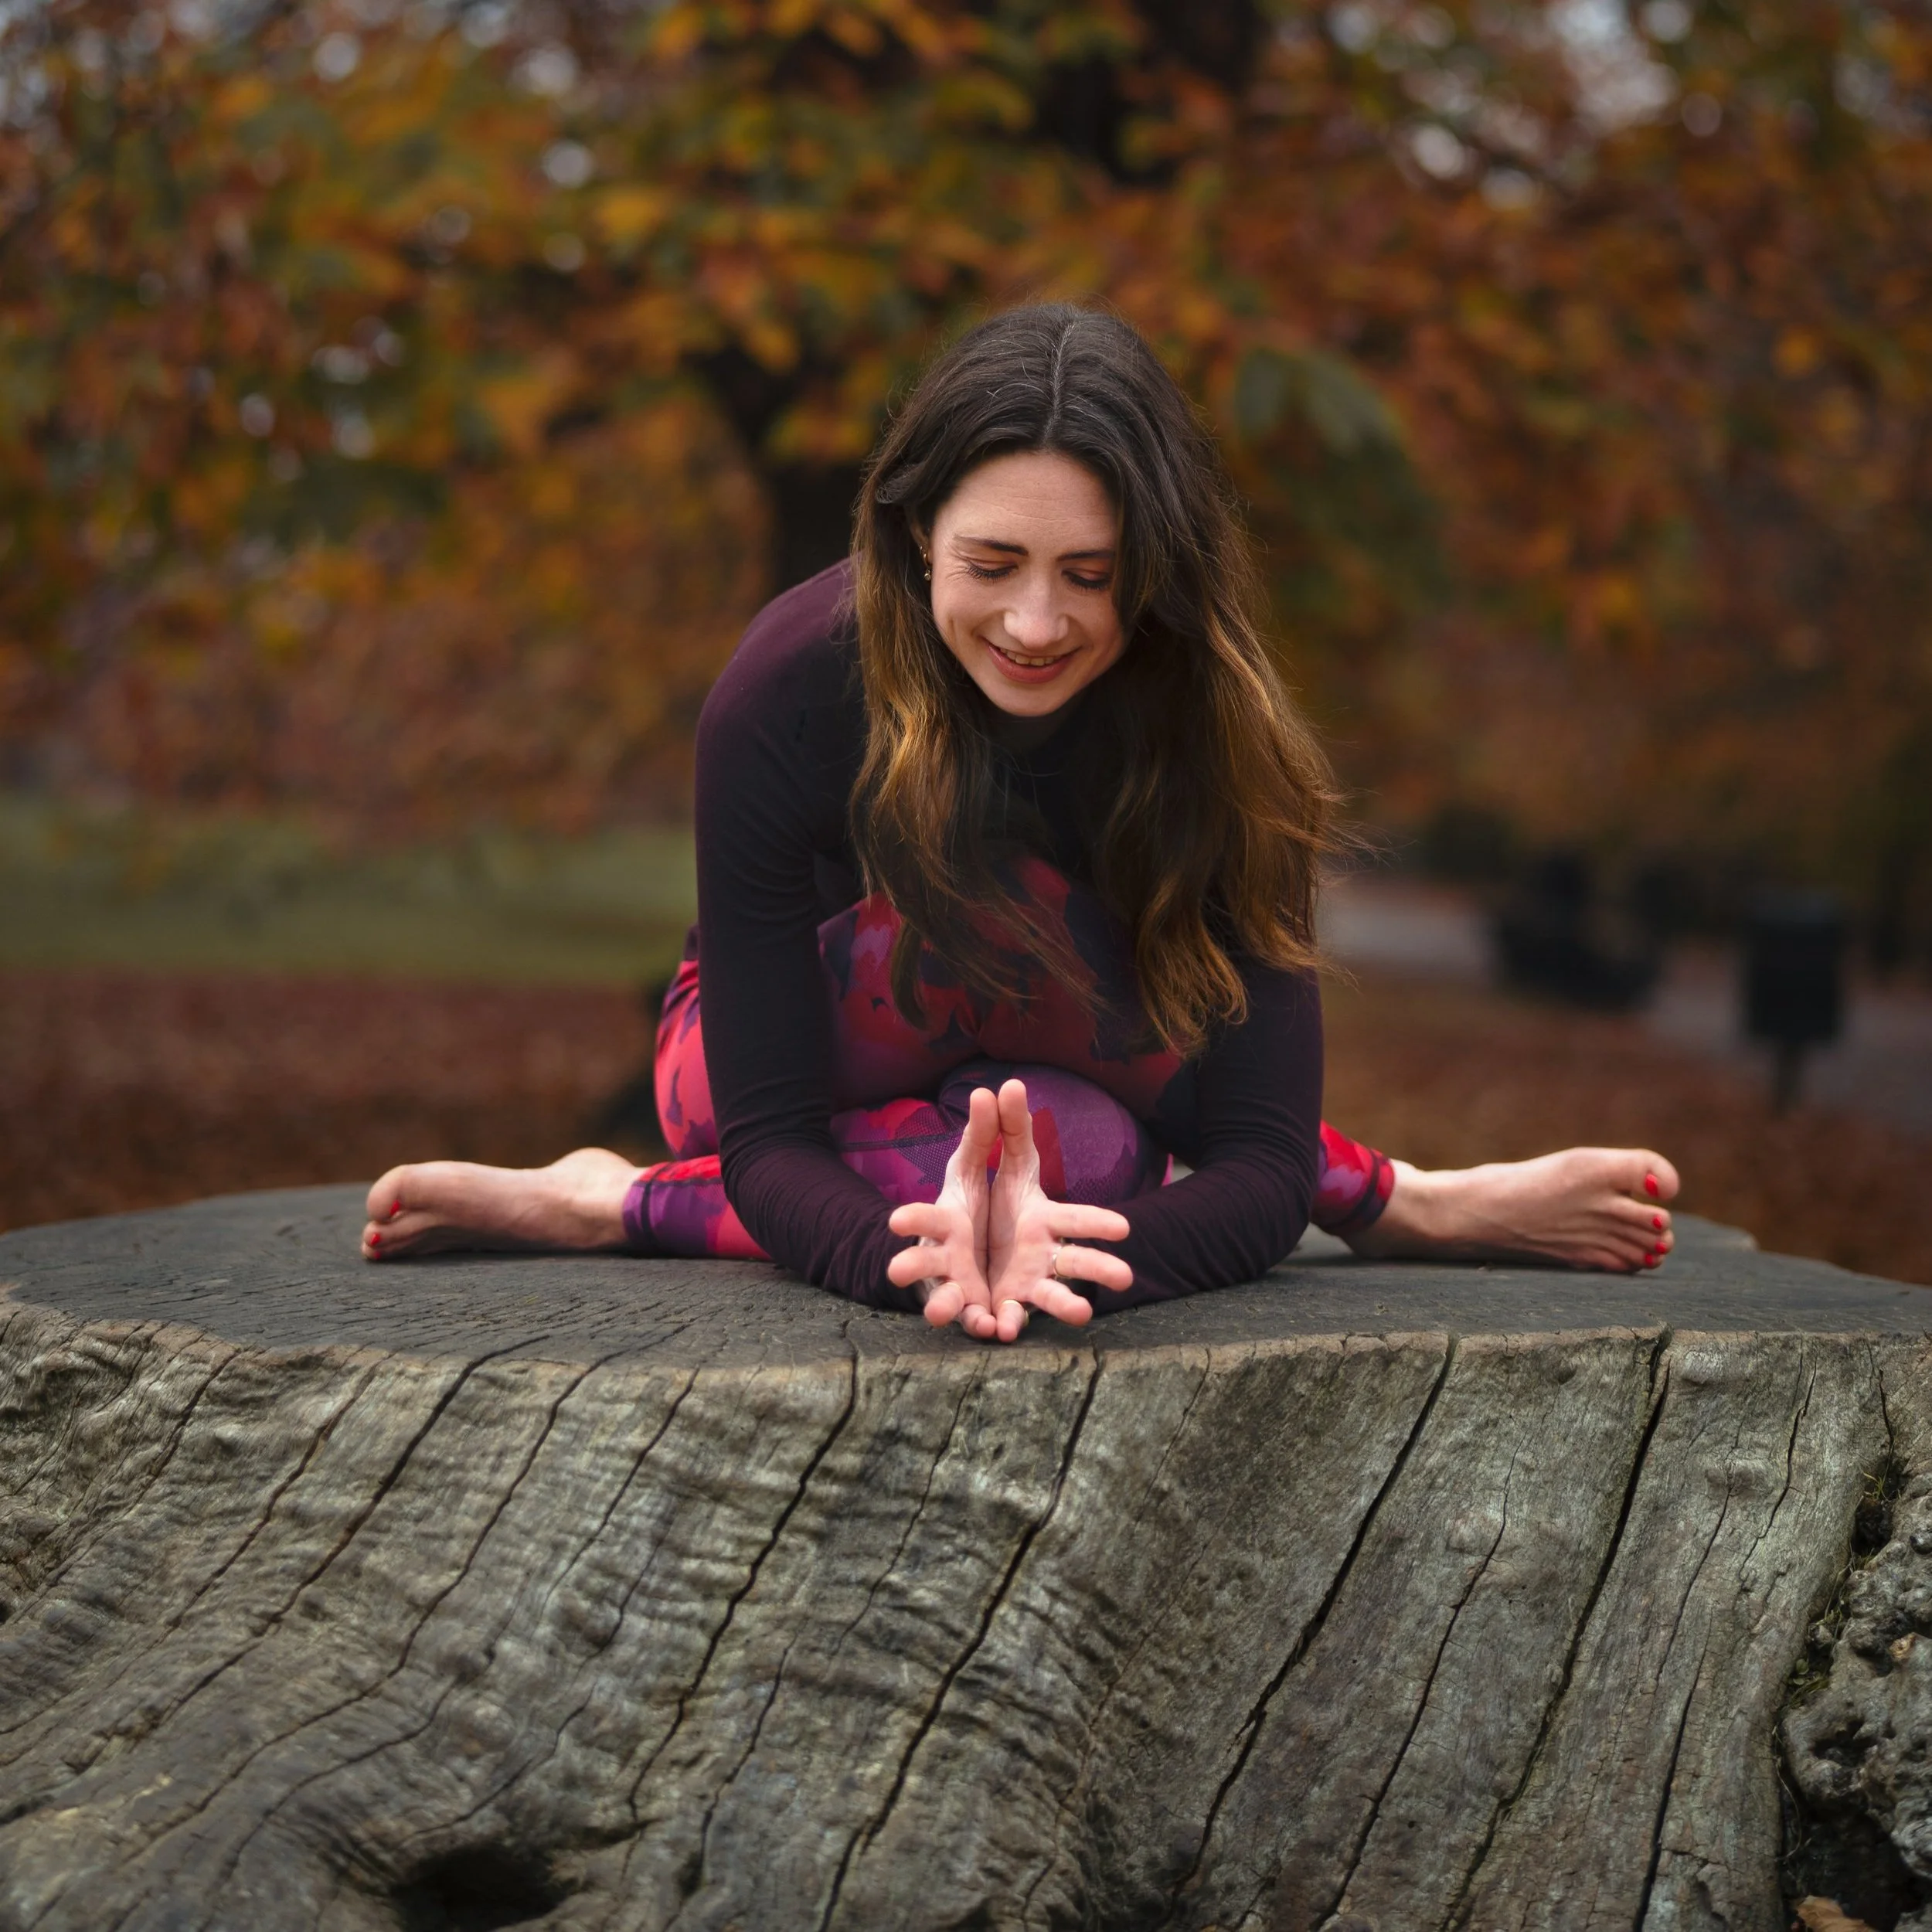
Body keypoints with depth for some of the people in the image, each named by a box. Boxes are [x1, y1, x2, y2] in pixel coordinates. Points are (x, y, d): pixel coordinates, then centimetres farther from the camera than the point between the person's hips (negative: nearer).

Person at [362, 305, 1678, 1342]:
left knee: (1075, 1159, -38)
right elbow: (768, 1134, -32)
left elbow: (1262, 1159, -33)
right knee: (1000, 900, -36)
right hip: (779, 1058, -1)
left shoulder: (1213, 725, -28)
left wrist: (1064, 1255, -57)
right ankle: (1387, 1201, -24)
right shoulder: (787, 697, -32)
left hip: (1025, 1071, 2)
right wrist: (911, 1254, -58)